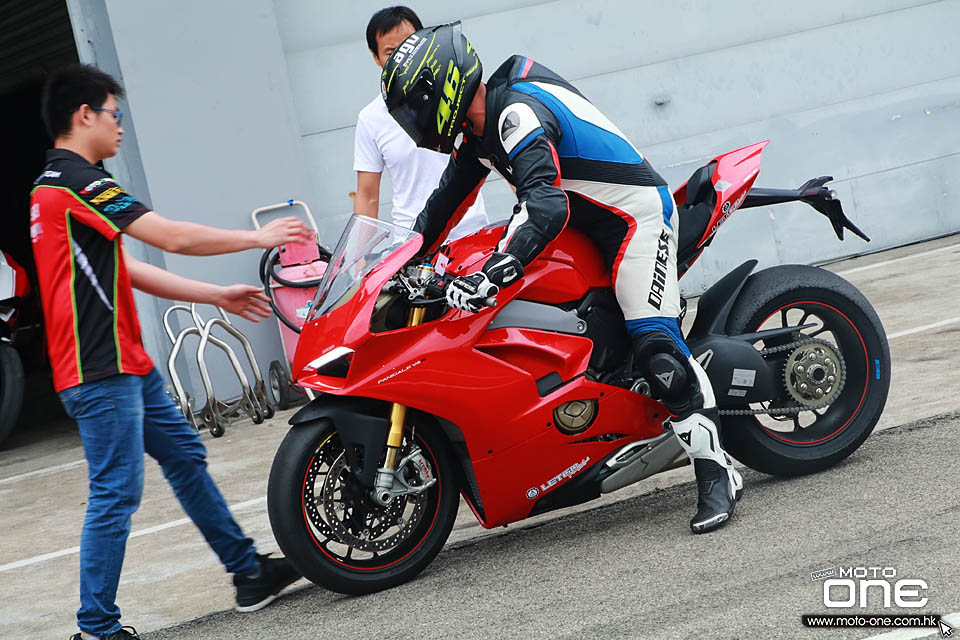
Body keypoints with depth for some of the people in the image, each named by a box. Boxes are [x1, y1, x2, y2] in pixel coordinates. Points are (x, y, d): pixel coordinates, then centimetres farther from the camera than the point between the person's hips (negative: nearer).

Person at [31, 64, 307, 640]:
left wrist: (219, 296, 18)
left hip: (127, 364, 11)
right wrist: (258, 238, -6)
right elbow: (173, 237, -18)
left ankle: (249, 571, 25)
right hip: (101, 372, -11)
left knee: (186, 457, 15)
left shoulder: (58, 185, 18)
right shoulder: (76, 181, -15)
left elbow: (130, 271, 19)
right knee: (117, 495, -7)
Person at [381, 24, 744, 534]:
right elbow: (447, 200, 20)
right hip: (586, 223, 11)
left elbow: (546, 203, -39)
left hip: (636, 214, -11)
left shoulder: (518, 112, -26)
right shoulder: (478, 130, 7)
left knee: (656, 349, -20)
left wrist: (496, 271, -48)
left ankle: (716, 475, -15)